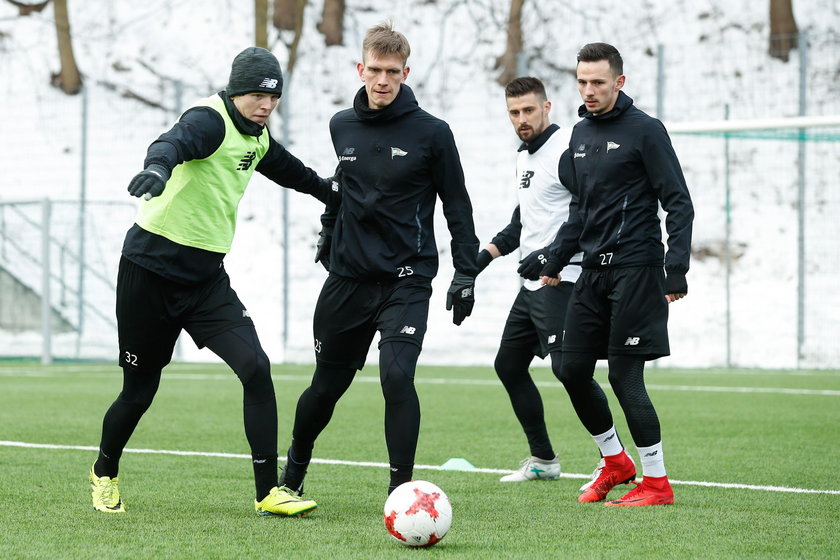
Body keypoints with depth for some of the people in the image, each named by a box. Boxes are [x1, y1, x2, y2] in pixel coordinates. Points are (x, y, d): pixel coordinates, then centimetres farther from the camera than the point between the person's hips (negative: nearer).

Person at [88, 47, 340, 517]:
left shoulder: (257, 137, 8)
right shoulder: (211, 120, -17)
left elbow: (287, 169, 32)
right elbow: (177, 140, -41)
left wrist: (332, 192, 46)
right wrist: (158, 165, -63)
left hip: (207, 278, 6)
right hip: (151, 268, -6)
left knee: (256, 368, -14)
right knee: (140, 390, 5)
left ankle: (269, 492, -9)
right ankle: (105, 474, 35)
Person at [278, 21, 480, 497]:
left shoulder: (431, 132, -6)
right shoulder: (342, 127, 6)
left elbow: (457, 205, 0)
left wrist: (466, 272, -4)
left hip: (407, 282, -4)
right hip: (348, 278, 4)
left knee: (397, 376, -21)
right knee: (328, 384, 13)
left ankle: (401, 488, -11)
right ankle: (295, 468, 37)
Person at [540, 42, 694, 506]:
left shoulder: (645, 131, -8)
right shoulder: (580, 134, 14)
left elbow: (679, 204, -9)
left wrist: (676, 272, -16)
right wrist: (554, 263, 20)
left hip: (635, 271, -7)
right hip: (592, 271, 7)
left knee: (624, 376, -8)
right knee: (573, 370, 5)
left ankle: (656, 482, 3)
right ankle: (615, 462, 22)